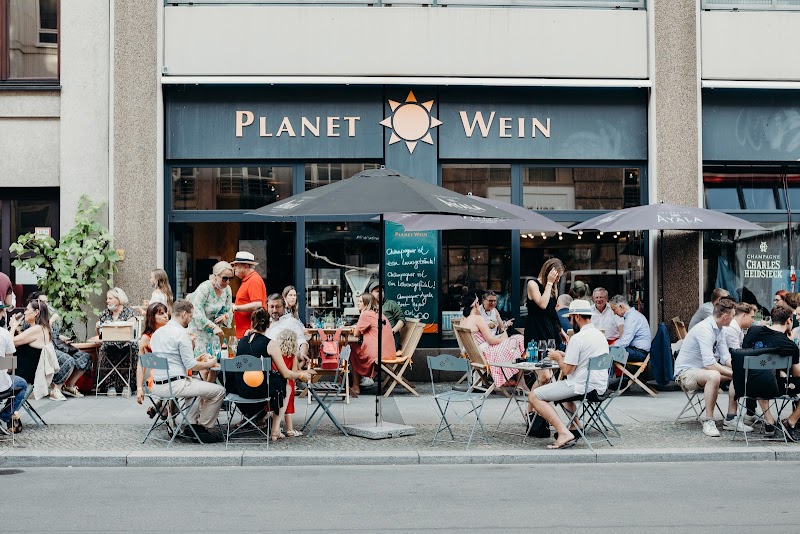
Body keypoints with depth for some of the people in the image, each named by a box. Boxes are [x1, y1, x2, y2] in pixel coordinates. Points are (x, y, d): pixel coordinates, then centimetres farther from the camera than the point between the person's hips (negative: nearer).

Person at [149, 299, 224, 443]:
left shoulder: (157, 333, 15)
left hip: (157, 386, 10)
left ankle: (192, 425, 22)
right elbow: (191, 366, -14)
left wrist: (196, 359, 23)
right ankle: (201, 428, 7)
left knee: (201, 383, 31)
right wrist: (209, 363, 4)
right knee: (219, 391, -3)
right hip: (175, 385, -10)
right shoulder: (181, 333, -12)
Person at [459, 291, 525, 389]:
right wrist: (502, 338, 1)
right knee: (518, 340, -2)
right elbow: (491, 340, -17)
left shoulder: (463, 320, 6)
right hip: (486, 353, -9)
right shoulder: (478, 318, -19)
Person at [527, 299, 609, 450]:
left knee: (534, 396, -7)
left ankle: (564, 433, -18)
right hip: (600, 386, 10)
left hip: (583, 385, -10)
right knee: (564, 387, 39)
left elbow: (567, 370, -15)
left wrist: (558, 357, 3)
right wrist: (565, 356, 19)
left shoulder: (577, 338, -17)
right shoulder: (600, 335, 11)